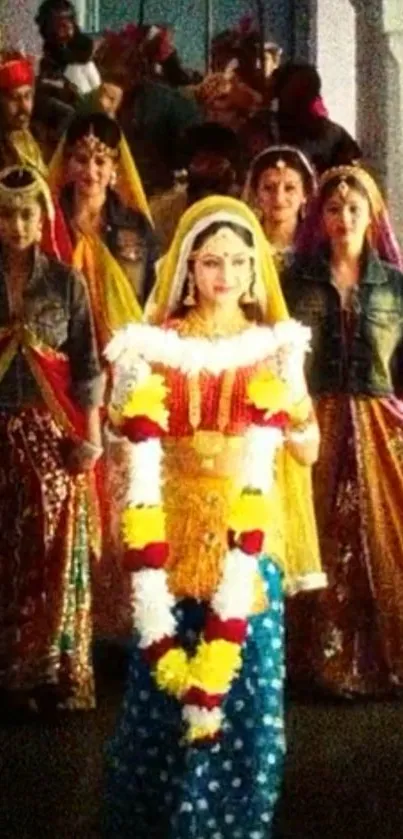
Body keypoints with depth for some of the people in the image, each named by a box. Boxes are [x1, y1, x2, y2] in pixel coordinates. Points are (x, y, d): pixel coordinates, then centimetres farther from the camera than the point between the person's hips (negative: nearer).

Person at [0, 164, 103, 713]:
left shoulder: (66, 281, 3)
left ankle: (55, 675, 11)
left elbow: (87, 365, 3)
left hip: (53, 433, 0)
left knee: (55, 554, 1)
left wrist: (91, 434, -2)